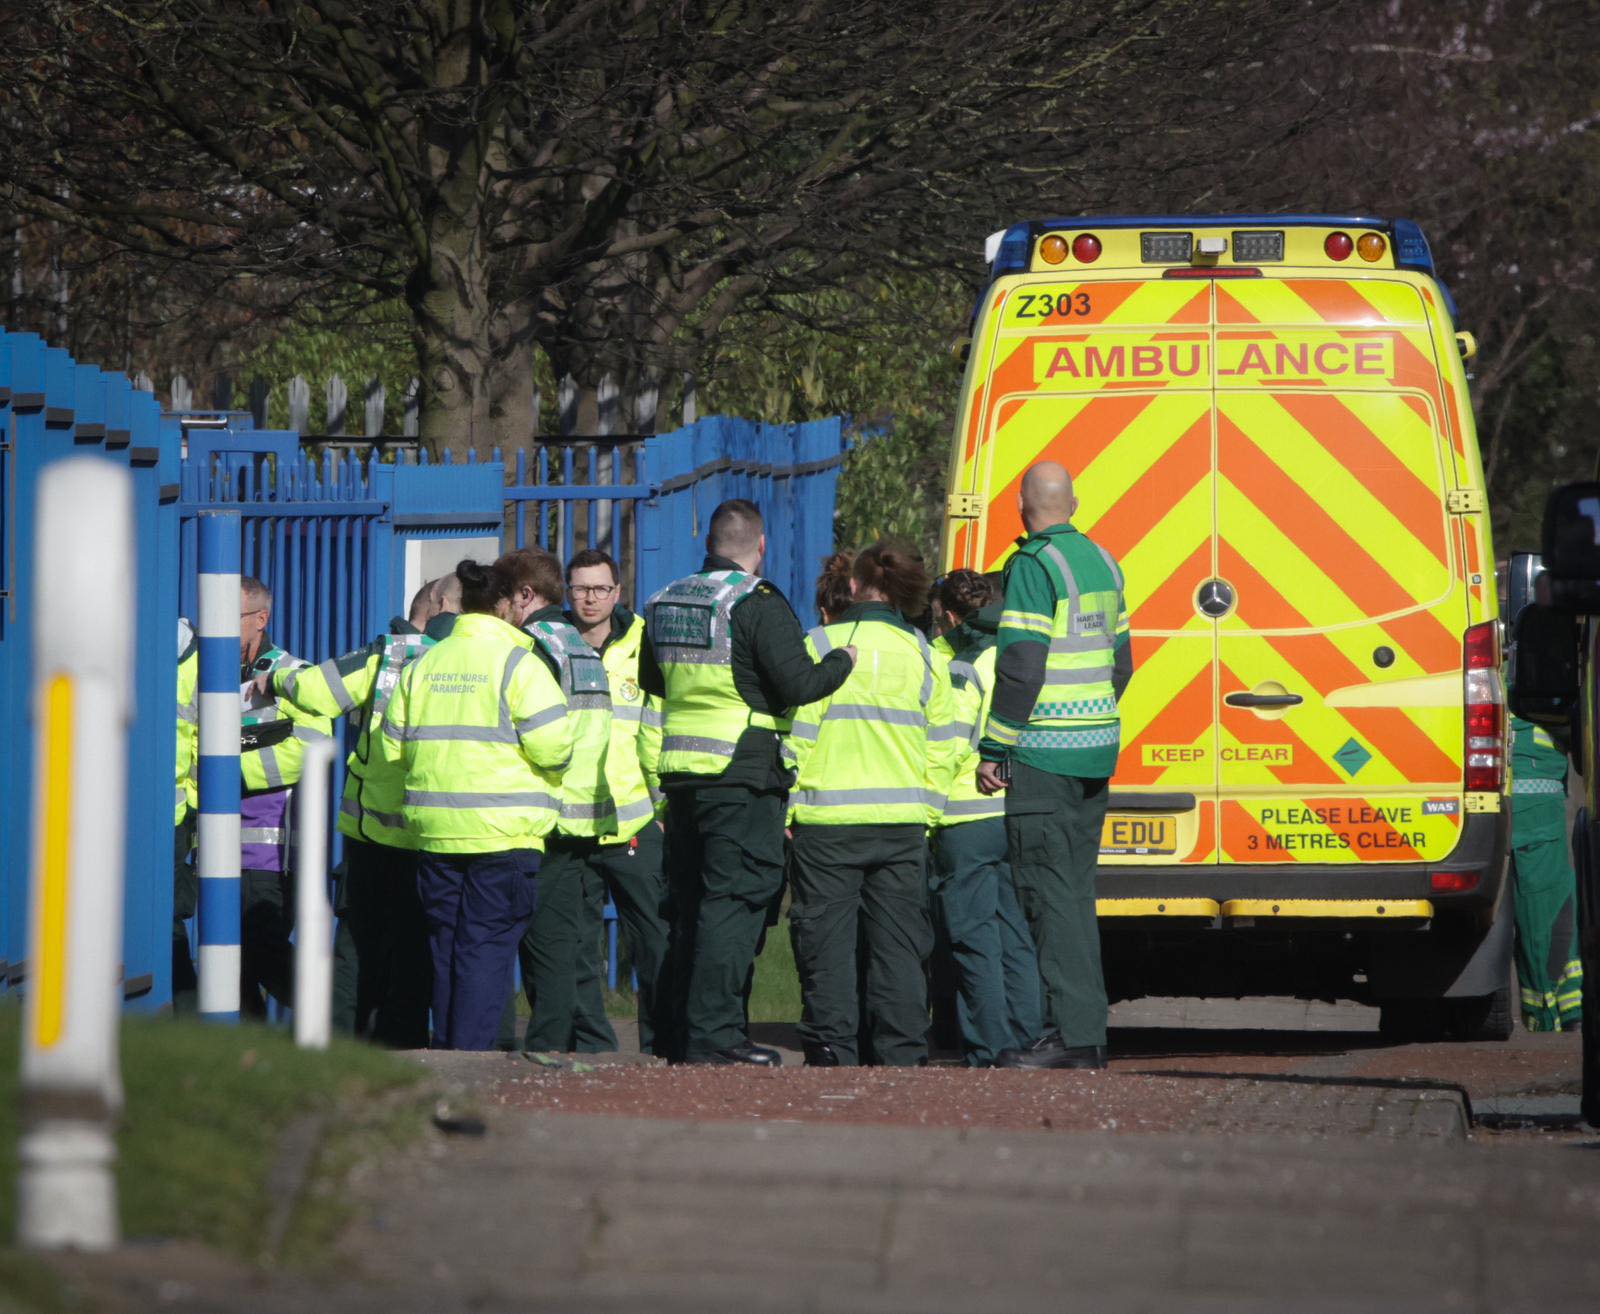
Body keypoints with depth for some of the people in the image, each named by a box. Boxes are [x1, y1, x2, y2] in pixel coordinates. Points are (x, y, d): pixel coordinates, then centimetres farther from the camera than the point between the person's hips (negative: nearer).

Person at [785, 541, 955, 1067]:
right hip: (903, 822, 3)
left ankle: (832, 1050, 1)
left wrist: (783, 808, 2)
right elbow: (941, 748, 8)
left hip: (828, 820, -3)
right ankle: (902, 1053, 4)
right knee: (899, 942, 7)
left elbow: (796, 736, -5)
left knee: (827, 941, 3)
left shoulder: (820, 647, -4)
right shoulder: (922, 654, 5)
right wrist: (925, 814, 16)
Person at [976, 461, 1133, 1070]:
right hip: (1096, 749, 8)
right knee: (1073, 892, 13)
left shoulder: (1034, 565, -12)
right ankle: (1086, 1031, 13)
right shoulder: (1102, 562, 14)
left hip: (1045, 751, -8)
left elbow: (1021, 664, -17)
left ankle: (1072, 1033, -12)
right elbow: (1120, 660, 21)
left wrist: (994, 749, -13)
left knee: (1050, 894, -8)